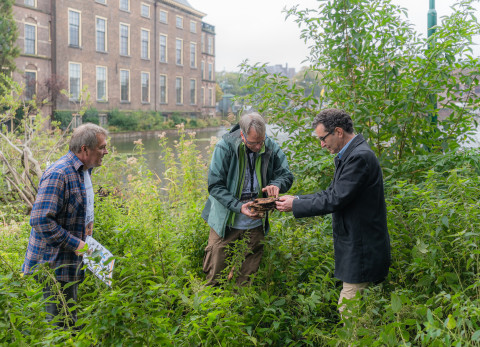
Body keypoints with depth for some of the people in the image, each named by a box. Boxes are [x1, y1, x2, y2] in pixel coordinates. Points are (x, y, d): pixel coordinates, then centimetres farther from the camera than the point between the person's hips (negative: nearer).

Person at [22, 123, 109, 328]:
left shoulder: (84, 170, 10)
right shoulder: (59, 175, -22)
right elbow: (40, 220, -27)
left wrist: (88, 222, 10)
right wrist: (75, 244, -24)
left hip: (70, 261, 10)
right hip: (53, 265, -10)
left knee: (69, 319, 19)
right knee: (61, 323, -2)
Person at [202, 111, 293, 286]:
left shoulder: (270, 147, -7)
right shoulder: (225, 147, -17)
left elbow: (287, 175, 3)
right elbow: (215, 186, -15)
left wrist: (276, 185, -21)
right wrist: (238, 206, -28)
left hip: (255, 224, 3)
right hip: (226, 221, -3)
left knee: (247, 277, 15)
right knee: (214, 274, 6)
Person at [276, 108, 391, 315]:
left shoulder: (360, 156, -20)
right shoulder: (348, 154, 12)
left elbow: (336, 200, -22)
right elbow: (332, 193, 15)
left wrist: (295, 205, -13)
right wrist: (297, 199, 6)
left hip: (362, 249, -10)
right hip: (357, 246, 10)